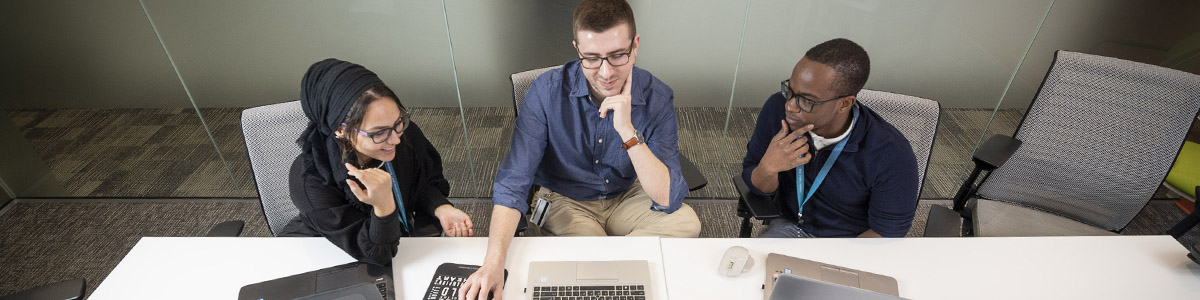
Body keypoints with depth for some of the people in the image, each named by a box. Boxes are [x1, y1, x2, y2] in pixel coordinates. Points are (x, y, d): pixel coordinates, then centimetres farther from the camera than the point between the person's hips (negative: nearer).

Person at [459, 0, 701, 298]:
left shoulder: (658, 97, -19)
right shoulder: (547, 91, -22)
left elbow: (668, 199, -25)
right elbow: (513, 181, -23)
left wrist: (628, 132, -37)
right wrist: (494, 261, -37)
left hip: (628, 197, 3)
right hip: (566, 201, -2)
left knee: (686, 222, -24)